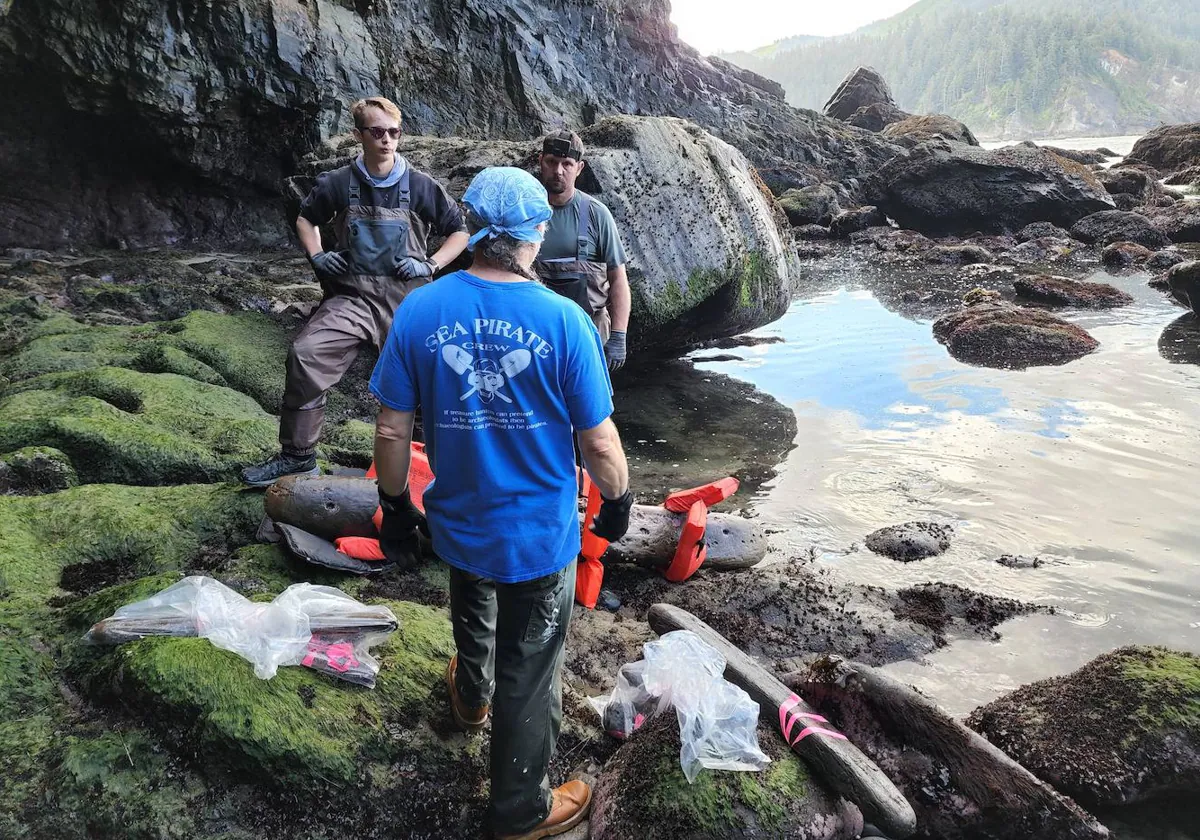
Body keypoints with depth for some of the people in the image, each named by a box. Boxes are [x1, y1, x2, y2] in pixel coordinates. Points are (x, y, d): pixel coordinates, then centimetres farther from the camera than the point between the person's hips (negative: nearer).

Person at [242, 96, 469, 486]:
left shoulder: (421, 187, 1)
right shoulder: (337, 184, 4)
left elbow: (460, 231, 11)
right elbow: (305, 218, 23)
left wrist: (431, 265, -2)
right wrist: (316, 255, 6)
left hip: (408, 297, 0)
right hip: (354, 296, 0)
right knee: (306, 354, -22)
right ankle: (298, 455, -10)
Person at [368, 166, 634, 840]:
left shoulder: (419, 311, -13)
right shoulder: (564, 320, -20)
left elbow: (392, 432, -8)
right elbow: (599, 441, -15)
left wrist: (395, 508, 7)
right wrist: (618, 500, 4)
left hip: (459, 523, 3)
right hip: (542, 532, -3)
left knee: (473, 617, 34)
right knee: (530, 673, 15)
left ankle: (472, 699, 65)